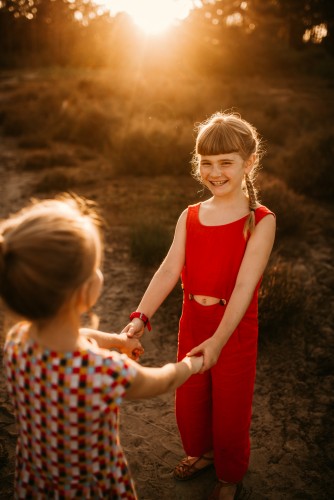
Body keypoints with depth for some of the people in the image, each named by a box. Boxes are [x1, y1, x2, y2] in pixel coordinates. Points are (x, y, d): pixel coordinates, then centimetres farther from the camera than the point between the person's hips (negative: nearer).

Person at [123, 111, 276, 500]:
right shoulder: (189, 217, -2)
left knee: (231, 406, 14)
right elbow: (169, 271, -11)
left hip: (235, 329, -4)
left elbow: (245, 285, -24)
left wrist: (218, 340, -34)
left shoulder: (260, 221, -15)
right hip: (192, 323, 4)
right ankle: (201, 452, 53)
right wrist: (140, 317, -24)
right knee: (188, 399, 21)